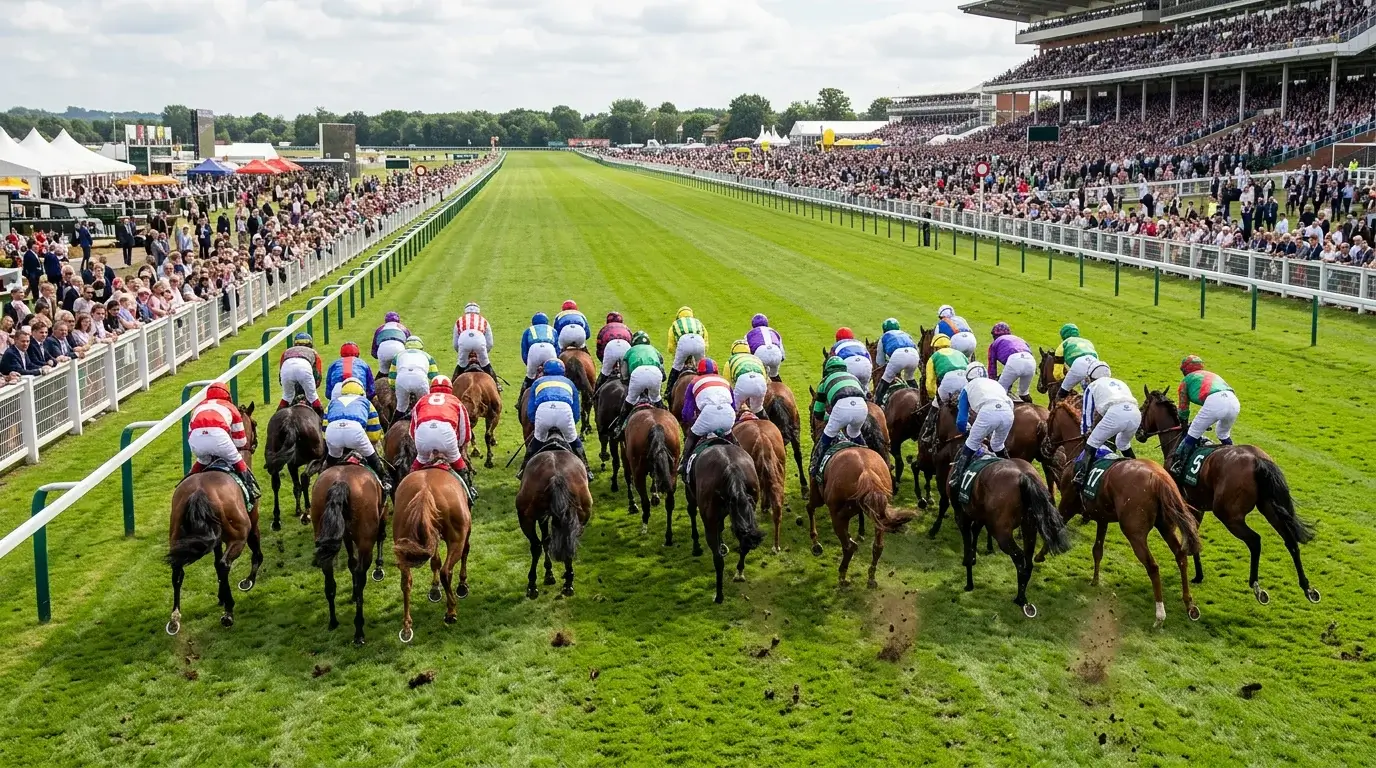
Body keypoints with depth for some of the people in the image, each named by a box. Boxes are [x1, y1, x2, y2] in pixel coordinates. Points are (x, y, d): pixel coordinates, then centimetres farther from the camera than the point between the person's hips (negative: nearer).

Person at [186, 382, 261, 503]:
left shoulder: (199, 406, 40)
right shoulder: (230, 407, 33)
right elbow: (241, 442, 32)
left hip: (195, 438, 3)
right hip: (217, 435, -3)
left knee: (202, 461, 35)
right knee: (237, 461, 22)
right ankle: (251, 491, 18)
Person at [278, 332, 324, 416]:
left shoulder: (287, 351, 43)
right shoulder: (313, 352, 39)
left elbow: (280, 374, 37)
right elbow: (318, 376, 31)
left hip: (286, 366, 2)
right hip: (304, 366, -2)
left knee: (287, 396, 24)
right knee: (312, 395, 17)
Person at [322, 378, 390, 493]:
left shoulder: (333, 402, 40)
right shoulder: (365, 402, 36)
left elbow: (324, 430, 43)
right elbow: (374, 433, 34)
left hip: (332, 429, 2)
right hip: (355, 429, -2)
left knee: (332, 458, 32)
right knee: (372, 457, 24)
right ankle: (385, 480, 30)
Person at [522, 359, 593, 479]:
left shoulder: (538, 382, 35)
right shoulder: (569, 383, 37)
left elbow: (530, 412, 28)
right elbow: (576, 413, 33)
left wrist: (538, 423, 46)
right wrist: (566, 426, 48)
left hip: (543, 410, 0)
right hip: (564, 409, 0)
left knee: (538, 439, 28)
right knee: (573, 441, 25)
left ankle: (525, 470, 31)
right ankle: (586, 471, 26)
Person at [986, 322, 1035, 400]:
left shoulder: (994, 344, 28)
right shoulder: (1019, 339, 41)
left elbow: (992, 367, 29)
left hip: (1014, 361, -4)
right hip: (1031, 361, 4)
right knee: (1024, 392, 27)